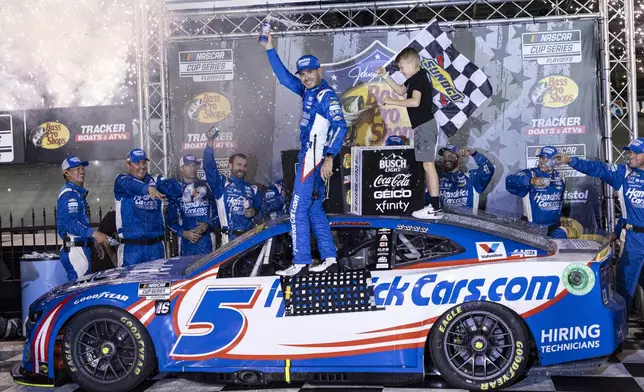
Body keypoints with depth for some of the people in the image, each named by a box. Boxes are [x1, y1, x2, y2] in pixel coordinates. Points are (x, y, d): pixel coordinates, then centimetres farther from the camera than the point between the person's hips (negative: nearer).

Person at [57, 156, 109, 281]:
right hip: (74, 250, -11)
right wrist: (94, 234, -30)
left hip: (82, 247, 11)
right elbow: (70, 222, -25)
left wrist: (94, 242, 25)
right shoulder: (69, 193, -13)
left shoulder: (78, 192, 20)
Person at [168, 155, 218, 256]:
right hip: (186, 241, 0)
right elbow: (171, 220, 6)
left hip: (206, 239, 0)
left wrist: (208, 225, -9)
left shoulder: (206, 186, 10)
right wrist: (184, 233, -7)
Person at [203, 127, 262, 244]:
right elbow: (209, 166, -12)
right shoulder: (222, 183, 2)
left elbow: (260, 208, 21)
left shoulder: (252, 189, 15)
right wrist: (210, 142, -24)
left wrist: (254, 212, -4)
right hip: (230, 238, -4)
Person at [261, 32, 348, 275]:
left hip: (314, 158, -9)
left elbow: (340, 126, -20)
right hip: (309, 158, 9)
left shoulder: (326, 95, -12)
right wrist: (269, 49, 23)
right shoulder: (308, 92, 14)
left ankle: (301, 263, -4)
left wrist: (329, 157, -26)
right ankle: (330, 258, 16)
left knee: (298, 211, -8)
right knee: (314, 210, 12)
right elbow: (285, 77, 25)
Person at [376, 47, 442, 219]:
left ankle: (435, 208, -13)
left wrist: (392, 102, -19)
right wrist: (385, 76, 21)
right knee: (427, 164, 11)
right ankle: (434, 205, 14)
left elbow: (415, 101, -27)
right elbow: (401, 91, 29)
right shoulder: (417, 78, 17)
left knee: (428, 164, -12)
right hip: (424, 126, 11)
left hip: (424, 126, -11)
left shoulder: (418, 78, -14)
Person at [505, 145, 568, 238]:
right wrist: (531, 180, -45)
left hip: (553, 227, 4)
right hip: (532, 226, -4)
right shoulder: (530, 174, -11)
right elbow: (510, 181, -31)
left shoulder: (560, 179, 7)